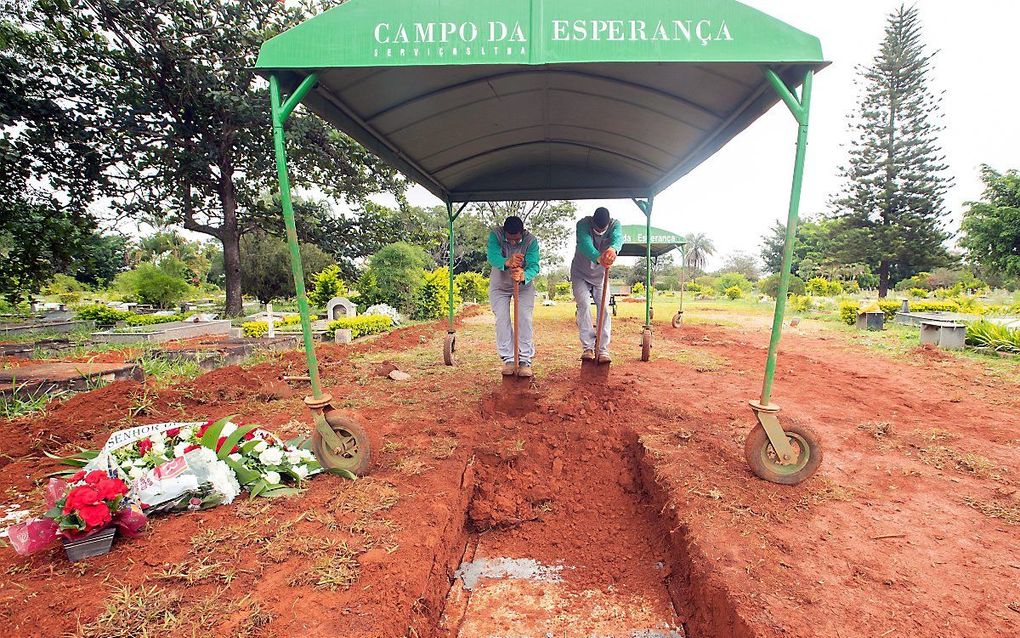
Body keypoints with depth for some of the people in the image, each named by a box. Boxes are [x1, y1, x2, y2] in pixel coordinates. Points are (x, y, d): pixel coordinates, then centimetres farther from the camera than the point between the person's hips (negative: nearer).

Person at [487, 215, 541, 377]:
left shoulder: (531, 241, -25)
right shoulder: (495, 234, -24)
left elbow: (534, 266, -35)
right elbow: (492, 257, -40)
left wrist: (523, 276, -58)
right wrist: (507, 262, -62)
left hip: (524, 285, 0)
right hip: (499, 285, 1)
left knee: (525, 320, -10)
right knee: (502, 320, -6)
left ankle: (525, 361, -4)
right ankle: (508, 360, 2)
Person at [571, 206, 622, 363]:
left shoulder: (615, 224, -17)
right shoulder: (583, 224, -24)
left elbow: (618, 238, -40)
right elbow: (585, 244, -43)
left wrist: (613, 249, -66)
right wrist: (598, 258, -64)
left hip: (600, 275, 2)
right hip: (580, 274, -2)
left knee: (604, 307, -8)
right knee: (584, 306, -15)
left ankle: (603, 350, -8)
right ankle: (587, 348, -12)